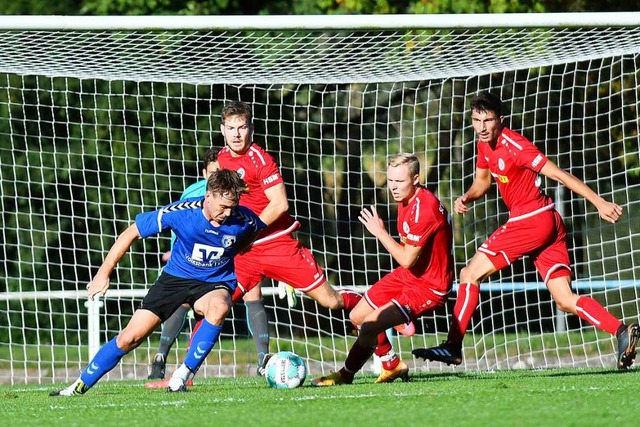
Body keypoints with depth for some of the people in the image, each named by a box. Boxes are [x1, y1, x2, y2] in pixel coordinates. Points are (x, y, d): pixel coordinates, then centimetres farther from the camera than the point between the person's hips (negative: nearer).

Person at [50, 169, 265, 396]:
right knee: (129, 337, -3)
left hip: (214, 283, 0)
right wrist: (103, 274, -8)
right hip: (176, 277, 0)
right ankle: (80, 385, 17)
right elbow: (131, 233, -11)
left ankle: (183, 375, -24)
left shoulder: (243, 220, -20)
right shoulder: (180, 212, -24)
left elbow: (255, 232, 9)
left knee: (219, 307, -37)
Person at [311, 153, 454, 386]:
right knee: (357, 316, 11)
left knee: (370, 324, -17)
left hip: (429, 288, -10)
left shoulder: (424, 208, -27)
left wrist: (380, 232, -17)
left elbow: (407, 259, -26)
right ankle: (393, 366, 27)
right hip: (407, 275, 10)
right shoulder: (405, 200, 3)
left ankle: (346, 375, 5)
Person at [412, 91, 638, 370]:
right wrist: (466, 198, 3)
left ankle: (453, 347, -1)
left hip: (531, 221, -9)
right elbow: (482, 181, 26)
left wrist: (599, 203, -19)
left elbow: (558, 174, -18)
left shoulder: (513, 145, -17)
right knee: (565, 300, 3)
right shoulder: (485, 145, 9)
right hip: (549, 222, 9)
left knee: (470, 274, -2)